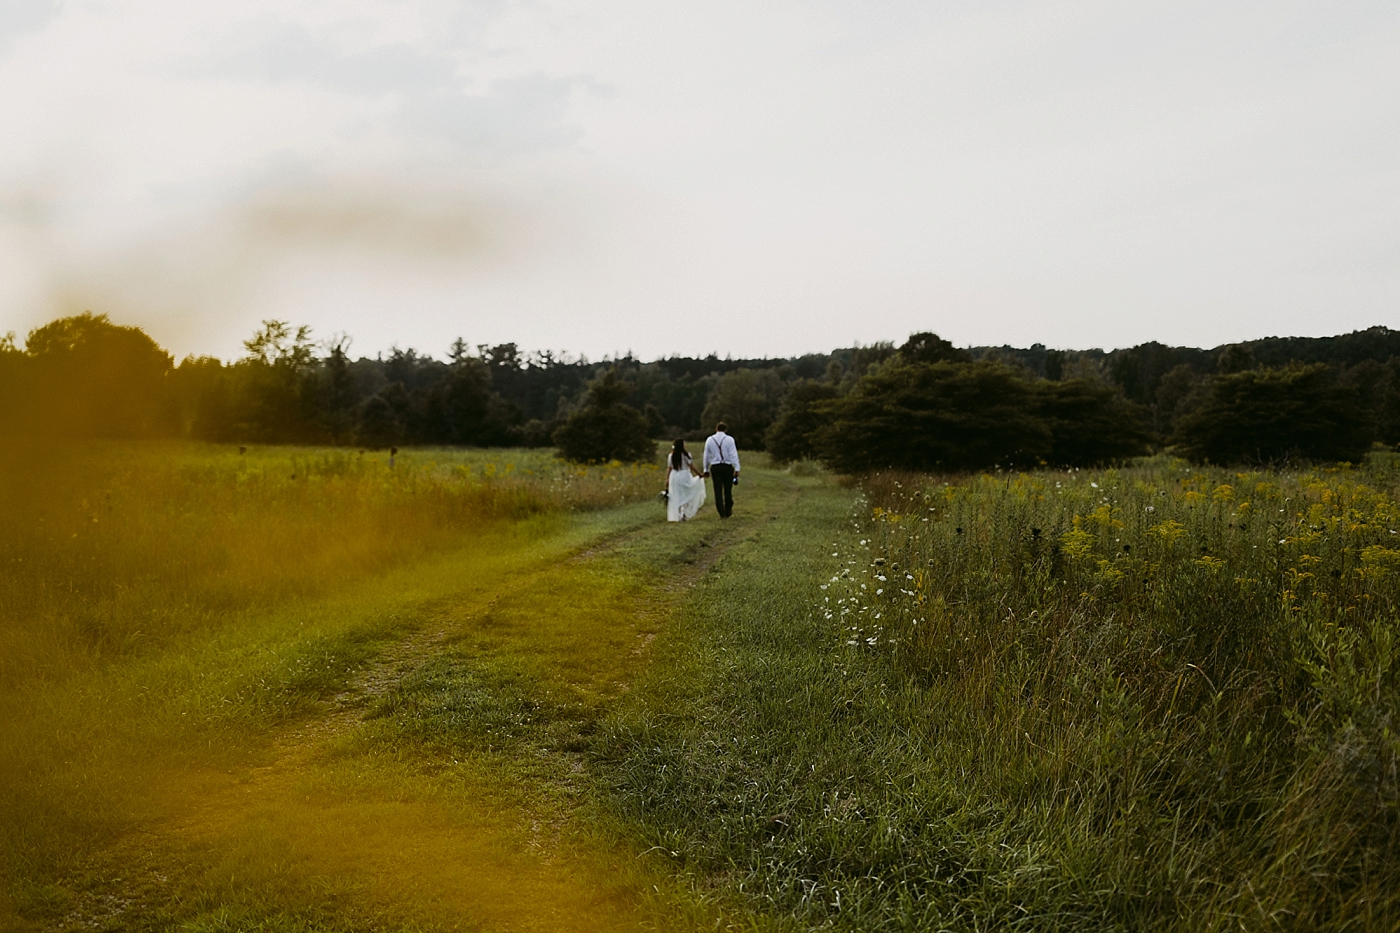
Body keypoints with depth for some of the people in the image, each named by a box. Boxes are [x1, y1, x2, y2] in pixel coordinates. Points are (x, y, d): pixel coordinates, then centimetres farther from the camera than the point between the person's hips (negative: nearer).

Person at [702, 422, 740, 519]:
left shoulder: (709, 440, 6)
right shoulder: (729, 439, -3)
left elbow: (706, 456, 10)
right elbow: (733, 455, -9)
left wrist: (706, 470, 17)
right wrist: (736, 469, -10)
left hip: (715, 467, 2)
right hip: (727, 467, -2)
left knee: (718, 491, 2)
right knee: (728, 490, 10)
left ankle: (722, 513, -2)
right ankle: (728, 511, 19)